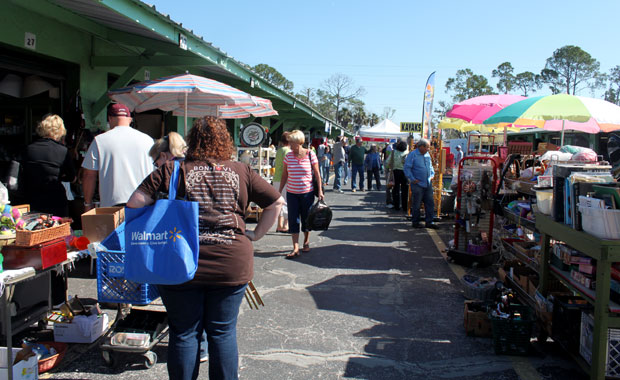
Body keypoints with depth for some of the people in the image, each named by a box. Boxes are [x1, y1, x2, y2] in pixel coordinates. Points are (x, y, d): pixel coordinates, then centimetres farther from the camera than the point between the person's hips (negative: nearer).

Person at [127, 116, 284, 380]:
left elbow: (134, 204, -4)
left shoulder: (172, 170, -1)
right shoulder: (241, 172, 5)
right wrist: (255, 235, 13)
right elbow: (276, 203, 8)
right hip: (232, 263, 1)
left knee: (184, 333, 12)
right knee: (223, 333, 13)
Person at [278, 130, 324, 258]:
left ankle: (306, 242, 30)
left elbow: (317, 174, -2)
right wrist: (279, 191, 7)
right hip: (292, 193, 2)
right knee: (293, 219, -3)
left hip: (307, 192, -2)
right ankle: (295, 248, -2)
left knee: (306, 218, 10)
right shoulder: (288, 156, 1)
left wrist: (320, 191, -6)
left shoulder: (310, 155, -7)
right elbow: (284, 176, 8)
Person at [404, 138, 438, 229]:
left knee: (430, 203, 5)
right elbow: (407, 168, -10)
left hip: (428, 184, 6)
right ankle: (415, 222, 13)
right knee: (416, 204, 1)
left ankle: (429, 222, 13)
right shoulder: (412, 155, -8)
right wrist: (413, 179, -14)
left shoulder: (427, 154, 13)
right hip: (418, 184, -6)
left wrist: (432, 175, 13)